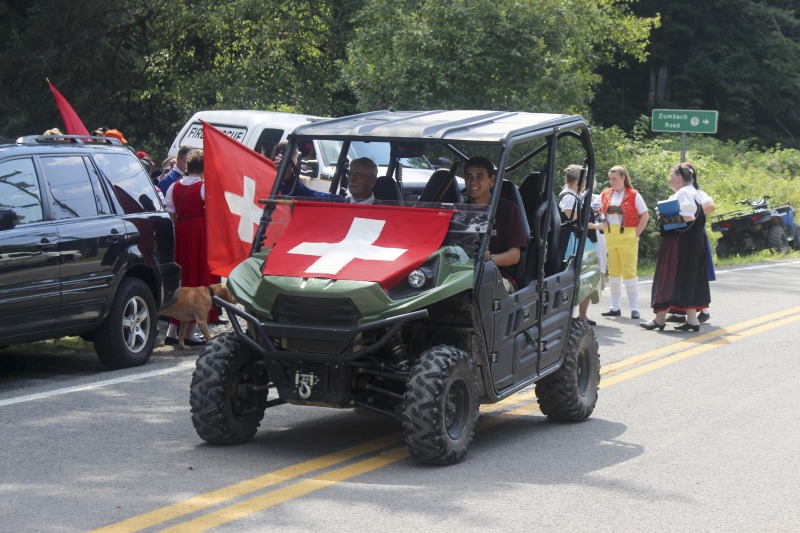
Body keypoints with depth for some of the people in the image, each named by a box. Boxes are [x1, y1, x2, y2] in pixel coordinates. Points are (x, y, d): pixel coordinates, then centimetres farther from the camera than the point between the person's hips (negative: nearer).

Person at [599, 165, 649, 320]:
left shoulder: (634, 195, -3)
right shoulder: (605, 195, 9)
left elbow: (645, 216, -1)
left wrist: (636, 234, -6)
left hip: (627, 238, -5)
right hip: (610, 238, 5)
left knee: (629, 272, -6)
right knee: (613, 272, 9)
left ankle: (634, 308, -3)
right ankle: (615, 307, 16)